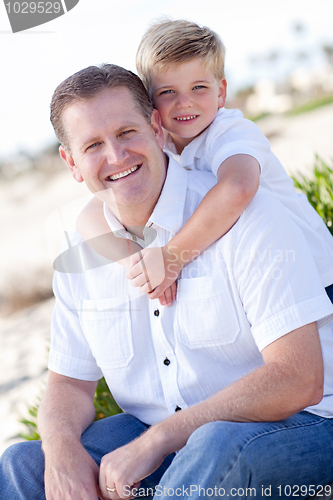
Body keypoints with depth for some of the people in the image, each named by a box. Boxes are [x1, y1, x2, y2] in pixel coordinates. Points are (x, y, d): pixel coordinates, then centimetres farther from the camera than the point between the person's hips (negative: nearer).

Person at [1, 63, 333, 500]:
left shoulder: (244, 214, -16)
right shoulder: (81, 251, 3)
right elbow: (70, 382, 10)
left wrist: (156, 441, -24)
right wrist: (61, 447, -16)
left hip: (292, 427, -4)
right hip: (154, 437, 5)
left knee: (217, 445, -38)